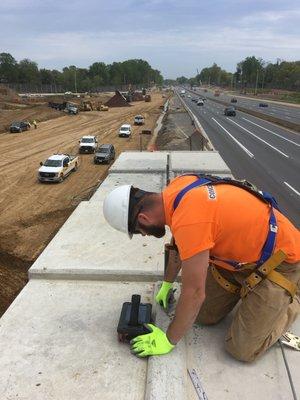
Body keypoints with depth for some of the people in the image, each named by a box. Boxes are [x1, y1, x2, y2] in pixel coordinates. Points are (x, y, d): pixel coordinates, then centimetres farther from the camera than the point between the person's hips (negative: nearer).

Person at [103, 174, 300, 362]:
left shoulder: (189, 221, -37)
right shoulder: (176, 189, -9)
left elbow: (194, 293, -26)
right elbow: (179, 245, 10)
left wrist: (169, 340, -10)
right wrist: (167, 284, 23)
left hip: (280, 261, -7)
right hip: (242, 251, 8)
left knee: (243, 349, -6)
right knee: (204, 316, 6)